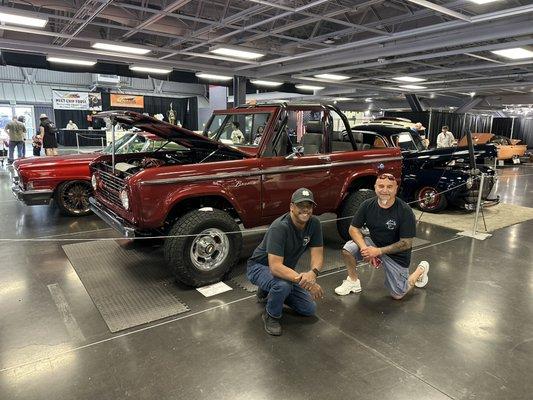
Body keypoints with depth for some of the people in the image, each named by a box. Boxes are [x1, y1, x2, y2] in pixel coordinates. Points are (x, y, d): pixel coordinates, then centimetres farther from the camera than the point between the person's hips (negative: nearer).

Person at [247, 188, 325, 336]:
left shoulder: (314, 223, -13)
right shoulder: (279, 228, -33)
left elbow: (317, 254, -15)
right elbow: (275, 266, -40)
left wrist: (313, 273, -37)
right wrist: (302, 279, -52)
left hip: (286, 270, 7)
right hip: (260, 266, -6)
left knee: (309, 309, 4)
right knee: (283, 285, -38)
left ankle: (268, 291, 22)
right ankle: (271, 315, -5)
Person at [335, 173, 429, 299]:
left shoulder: (405, 211, -22)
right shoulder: (368, 205, -11)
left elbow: (406, 243, -20)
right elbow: (353, 229, -7)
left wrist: (378, 251, -26)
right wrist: (365, 249, -24)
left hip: (396, 253, -3)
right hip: (374, 244, 3)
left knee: (397, 295, 2)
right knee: (347, 249, -23)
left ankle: (421, 270, 28)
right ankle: (353, 281, 3)